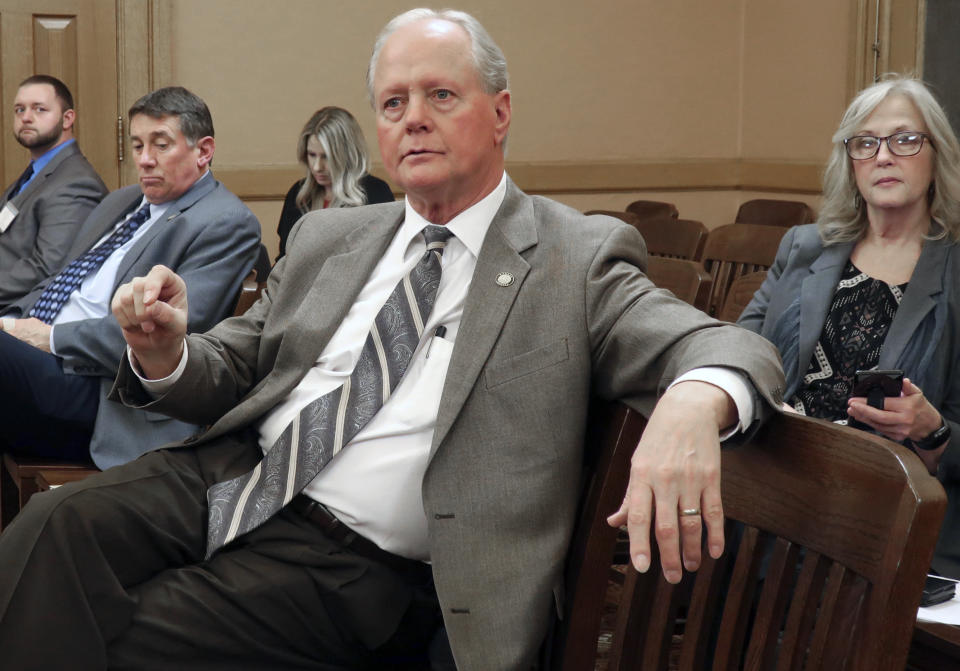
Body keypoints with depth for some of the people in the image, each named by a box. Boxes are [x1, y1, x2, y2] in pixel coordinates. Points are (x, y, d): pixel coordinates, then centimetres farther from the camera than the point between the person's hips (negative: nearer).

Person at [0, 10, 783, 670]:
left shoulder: (577, 258, 1)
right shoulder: (329, 238, 17)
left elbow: (733, 350, -10)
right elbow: (233, 372, 20)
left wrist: (691, 406, -36)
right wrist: (165, 352, -5)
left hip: (356, 558, -4)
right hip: (231, 479, 5)